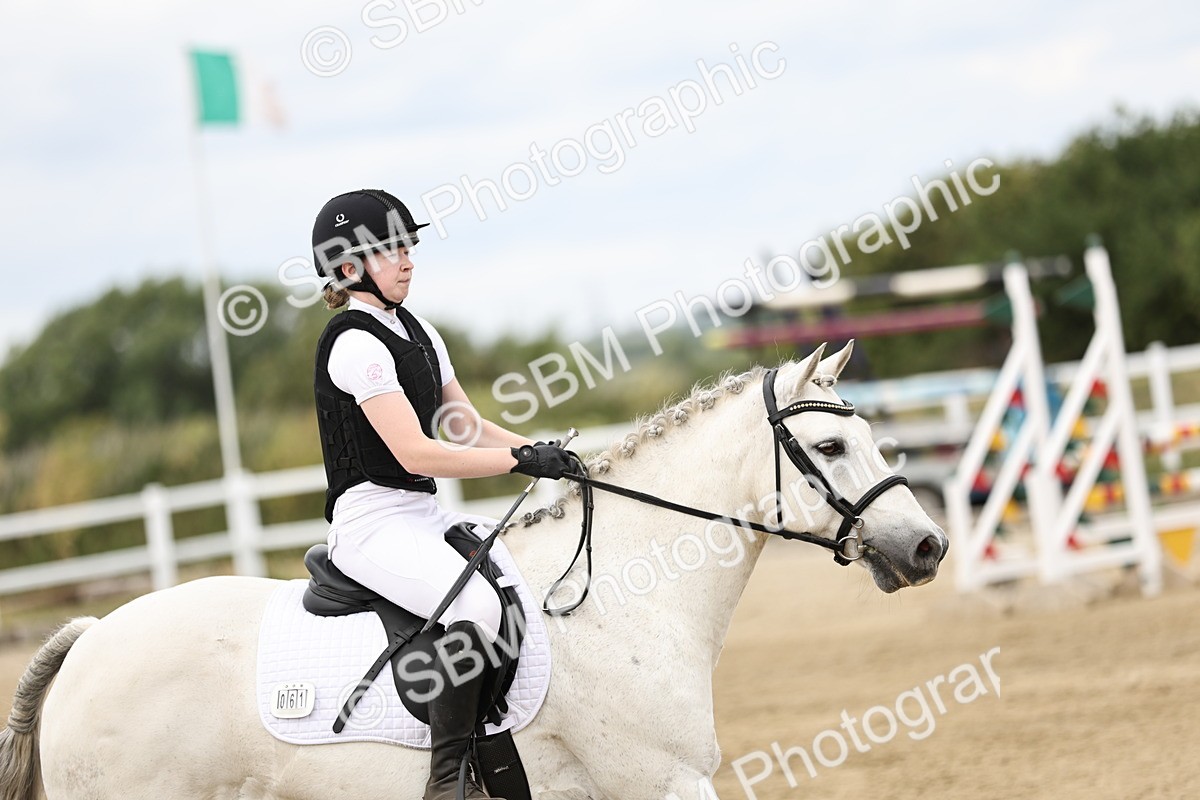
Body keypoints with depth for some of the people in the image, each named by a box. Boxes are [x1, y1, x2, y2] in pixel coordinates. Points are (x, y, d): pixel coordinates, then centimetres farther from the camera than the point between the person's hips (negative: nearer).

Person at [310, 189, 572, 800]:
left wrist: (543, 452, 0)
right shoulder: (355, 343, -15)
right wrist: (522, 460, -20)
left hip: (423, 516, 10)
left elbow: (467, 427, 16)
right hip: (370, 522, -10)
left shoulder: (417, 332, 14)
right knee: (475, 604, -33)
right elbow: (416, 453, -22)